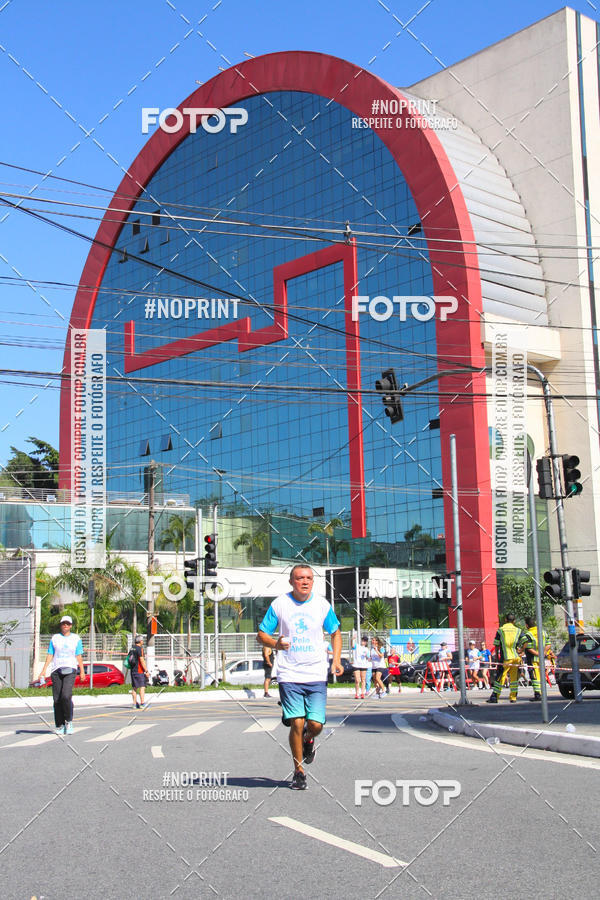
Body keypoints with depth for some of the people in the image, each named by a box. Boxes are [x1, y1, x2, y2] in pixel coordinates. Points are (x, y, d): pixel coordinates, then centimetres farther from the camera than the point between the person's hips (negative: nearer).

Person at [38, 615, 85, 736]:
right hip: (56, 670, 2)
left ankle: (69, 721, -2)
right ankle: (59, 726, 7)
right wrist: (43, 670, 2)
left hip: (70, 670, -2)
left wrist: (82, 671, 2)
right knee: (57, 699, -2)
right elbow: (50, 655, 11)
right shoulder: (54, 638, 12)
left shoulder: (76, 638, 10)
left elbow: (79, 656, 9)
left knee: (66, 695, -20)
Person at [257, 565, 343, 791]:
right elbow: (261, 634, 5)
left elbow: (335, 632, 18)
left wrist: (336, 660, 3)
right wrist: (276, 644, -17)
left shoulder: (322, 605, 4)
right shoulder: (279, 604, -1)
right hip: (289, 675, -1)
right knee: (296, 723, -9)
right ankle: (298, 772, 10)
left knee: (316, 725, -6)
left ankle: (308, 739, 32)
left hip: (316, 675, 1)